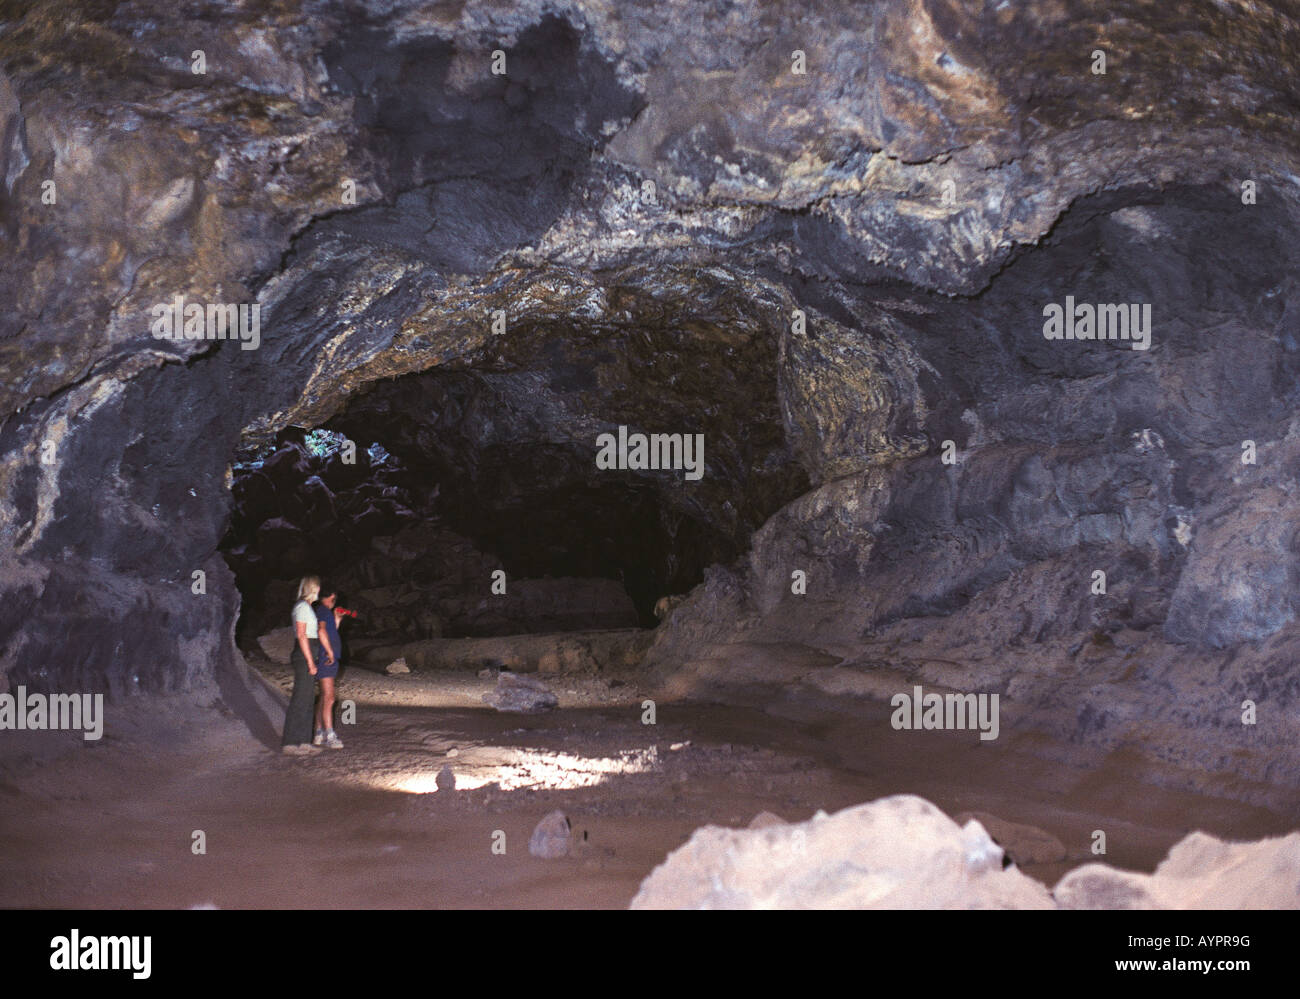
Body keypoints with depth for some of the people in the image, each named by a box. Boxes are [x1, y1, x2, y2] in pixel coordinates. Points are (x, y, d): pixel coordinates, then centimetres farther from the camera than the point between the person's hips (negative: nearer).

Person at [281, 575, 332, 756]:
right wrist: (310, 662, -18)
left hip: (307, 657, 10)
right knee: (300, 699, -9)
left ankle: (303, 741, 13)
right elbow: (301, 635, -17)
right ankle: (290, 743, -7)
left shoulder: (307, 607, 19)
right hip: (304, 657, -10)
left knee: (308, 699, 10)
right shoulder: (302, 606, -11)